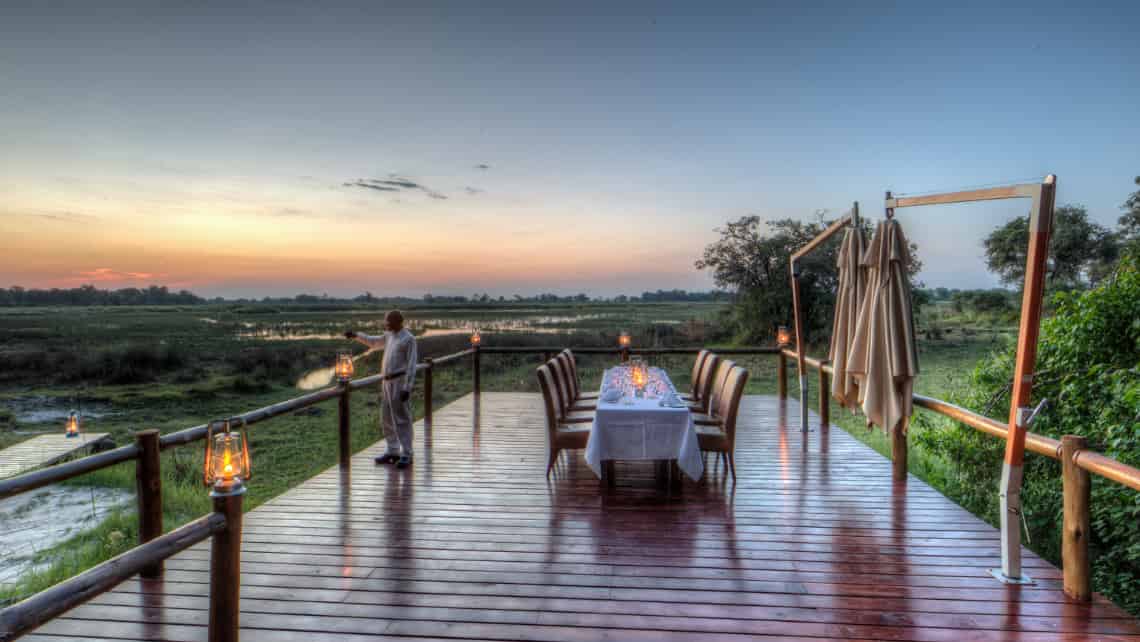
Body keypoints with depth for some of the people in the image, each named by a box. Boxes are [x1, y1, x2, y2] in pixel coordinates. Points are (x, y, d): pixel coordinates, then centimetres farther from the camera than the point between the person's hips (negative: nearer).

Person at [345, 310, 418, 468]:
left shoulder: (408, 339, -10)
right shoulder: (389, 335, 13)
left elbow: (411, 365, -14)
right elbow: (373, 342, 32)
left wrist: (407, 388, -19)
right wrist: (356, 335, 19)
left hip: (400, 381, -8)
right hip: (387, 382, 8)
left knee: (402, 419, -6)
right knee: (387, 419, 11)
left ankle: (406, 455, -1)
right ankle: (393, 451, 20)